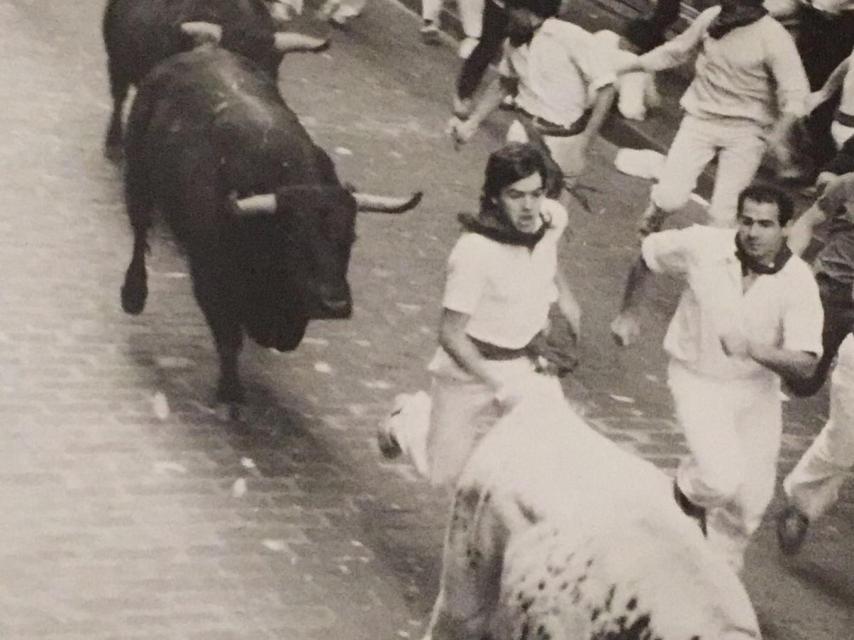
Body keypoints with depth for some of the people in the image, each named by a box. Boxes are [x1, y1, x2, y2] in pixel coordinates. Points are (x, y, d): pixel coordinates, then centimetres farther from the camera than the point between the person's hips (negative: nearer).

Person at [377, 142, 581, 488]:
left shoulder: (553, 218, -13)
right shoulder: (475, 251, -31)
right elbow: (450, 335, -25)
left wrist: (563, 292, 13)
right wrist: (498, 384, -30)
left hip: (527, 364, 5)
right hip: (471, 369, -5)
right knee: (447, 475, 9)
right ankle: (410, 418, 40)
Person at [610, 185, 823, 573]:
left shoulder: (798, 283, -21)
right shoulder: (703, 246, -21)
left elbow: (804, 365, -25)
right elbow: (649, 254, 1)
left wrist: (752, 350, -42)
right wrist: (628, 313, 8)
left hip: (757, 386, 2)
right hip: (698, 379, -2)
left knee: (751, 497, 11)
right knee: (722, 479, -22)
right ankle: (689, 487, 15)